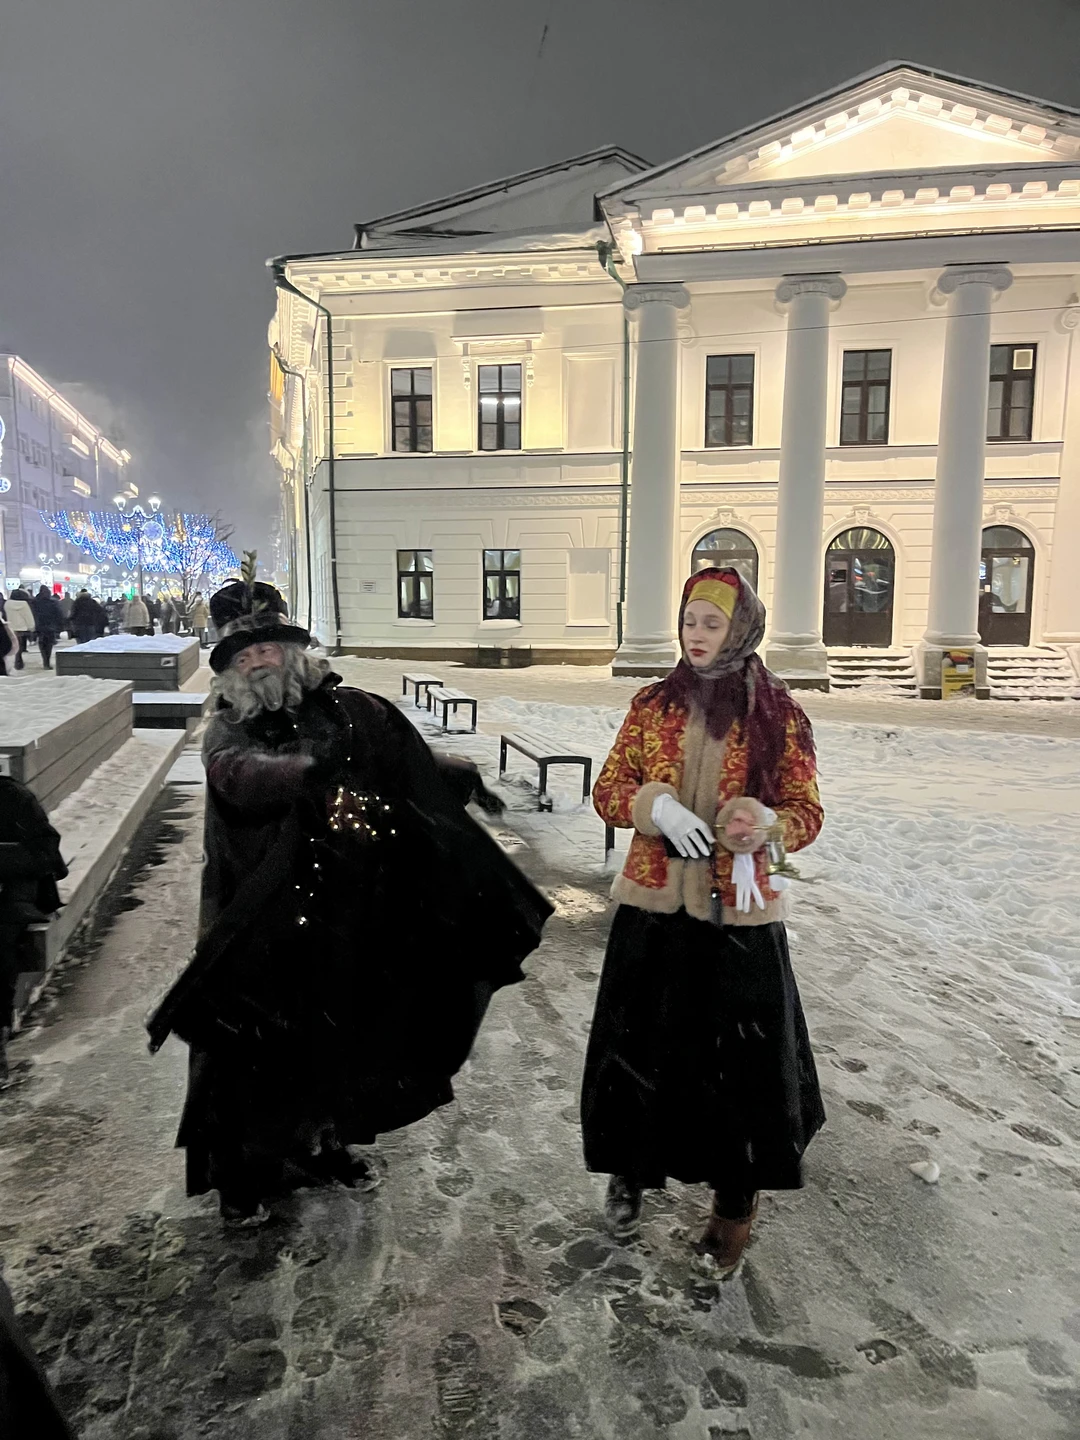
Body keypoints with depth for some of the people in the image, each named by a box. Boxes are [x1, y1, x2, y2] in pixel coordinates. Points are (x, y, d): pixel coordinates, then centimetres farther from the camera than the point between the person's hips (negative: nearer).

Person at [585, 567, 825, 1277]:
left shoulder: (779, 714, -4)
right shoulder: (653, 704, 2)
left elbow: (806, 813, -2)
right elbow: (608, 789, 2)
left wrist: (761, 825, -23)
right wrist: (657, 806, -18)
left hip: (738, 912, -2)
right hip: (654, 903, 2)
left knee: (738, 1054, 6)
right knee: (637, 1044, 11)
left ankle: (735, 1204, 30)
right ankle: (632, 1170, 38)